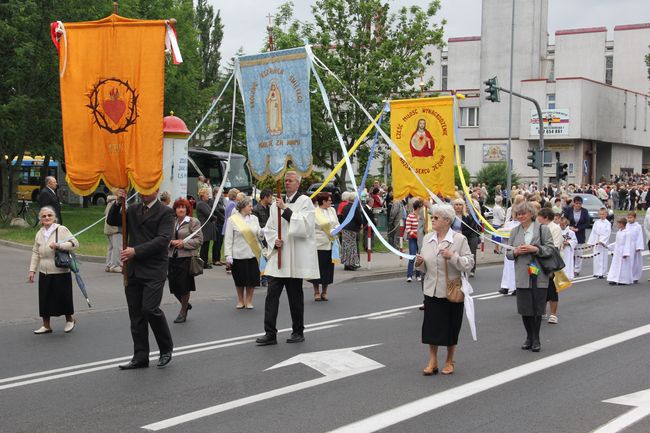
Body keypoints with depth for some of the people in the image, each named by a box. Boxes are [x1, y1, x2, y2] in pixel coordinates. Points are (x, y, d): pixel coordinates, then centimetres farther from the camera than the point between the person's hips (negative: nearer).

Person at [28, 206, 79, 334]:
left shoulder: (61, 229, -7)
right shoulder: (39, 234, 10)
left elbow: (74, 243, -13)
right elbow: (35, 253, 14)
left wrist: (58, 245, -24)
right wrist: (32, 270, 9)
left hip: (61, 272, -5)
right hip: (44, 273, 5)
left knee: (63, 297, 5)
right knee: (44, 299, 8)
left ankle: (70, 320, 28)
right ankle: (46, 325, 21)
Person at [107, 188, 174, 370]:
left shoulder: (165, 212, -3)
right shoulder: (133, 210, 16)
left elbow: (163, 239, -14)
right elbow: (112, 221, 10)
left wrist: (136, 250, -18)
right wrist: (118, 203, -7)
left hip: (154, 271, -6)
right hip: (133, 270, 6)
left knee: (150, 308, -16)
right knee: (136, 314, 7)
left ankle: (166, 348, 5)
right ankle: (140, 357, 14)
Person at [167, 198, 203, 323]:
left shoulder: (193, 222, -3)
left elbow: (199, 240, -7)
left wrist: (183, 243, -15)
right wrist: (172, 242, -7)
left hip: (186, 258, -4)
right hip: (172, 257, 4)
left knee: (183, 286, 0)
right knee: (173, 284, 5)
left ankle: (183, 311, 16)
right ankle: (185, 304, 31)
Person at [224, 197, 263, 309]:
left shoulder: (254, 218, 9)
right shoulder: (232, 220, -3)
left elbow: (259, 234, 6)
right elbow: (228, 239, -5)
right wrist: (228, 255, -11)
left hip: (252, 254, 3)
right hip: (238, 254, -3)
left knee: (252, 278, 3)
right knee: (240, 279, 5)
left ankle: (249, 301, 18)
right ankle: (240, 301, 22)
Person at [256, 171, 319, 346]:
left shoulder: (304, 201, -3)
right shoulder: (278, 203, 12)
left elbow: (304, 225, -17)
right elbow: (269, 228, 15)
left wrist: (286, 210, -19)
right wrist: (274, 240, -4)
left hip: (295, 258, -5)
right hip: (278, 256, 5)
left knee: (295, 296, 4)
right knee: (272, 294, -1)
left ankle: (298, 332, 17)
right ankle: (270, 333, 2)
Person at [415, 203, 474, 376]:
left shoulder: (459, 239, -7)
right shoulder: (427, 238, 7)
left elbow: (469, 263, -13)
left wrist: (453, 256, -26)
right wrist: (419, 263, -7)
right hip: (432, 289, 4)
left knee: (450, 327, 7)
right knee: (431, 325, 4)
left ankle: (449, 362, 23)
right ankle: (432, 361, 17)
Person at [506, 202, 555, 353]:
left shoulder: (542, 229, -1)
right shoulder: (515, 231, 11)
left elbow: (550, 249, -6)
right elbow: (508, 253, 12)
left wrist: (534, 249, -18)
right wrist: (515, 251, -9)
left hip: (539, 274, -3)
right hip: (522, 276, 3)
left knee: (537, 308, 2)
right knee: (524, 308, 4)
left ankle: (536, 339, 14)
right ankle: (529, 337, 20)